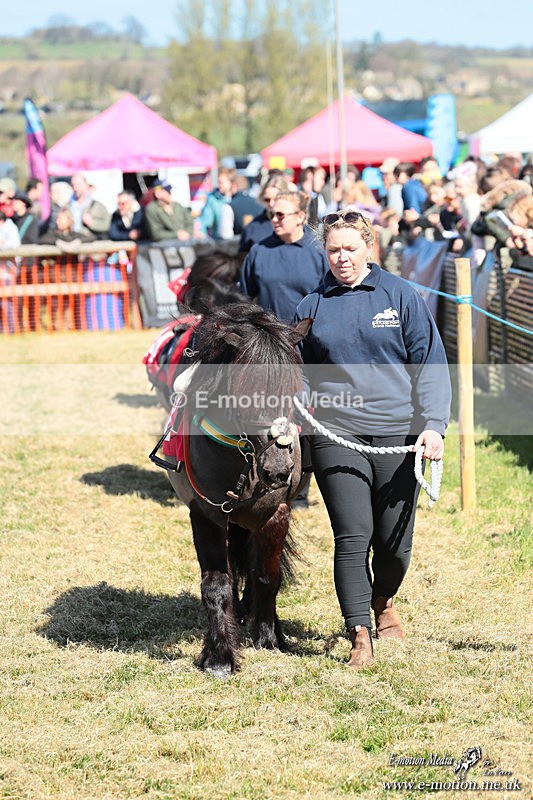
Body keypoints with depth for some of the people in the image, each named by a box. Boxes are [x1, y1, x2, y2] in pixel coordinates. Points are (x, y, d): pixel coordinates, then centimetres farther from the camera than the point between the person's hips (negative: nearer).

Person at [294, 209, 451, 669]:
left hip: (397, 433, 0)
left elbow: (430, 364, 2)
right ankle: (360, 636, -4)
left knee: (395, 540, 5)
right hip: (336, 435, 0)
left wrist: (434, 425, -8)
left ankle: (383, 601, 36)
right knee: (352, 537, -9)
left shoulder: (401, 296, 4)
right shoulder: (312, 308, 9)